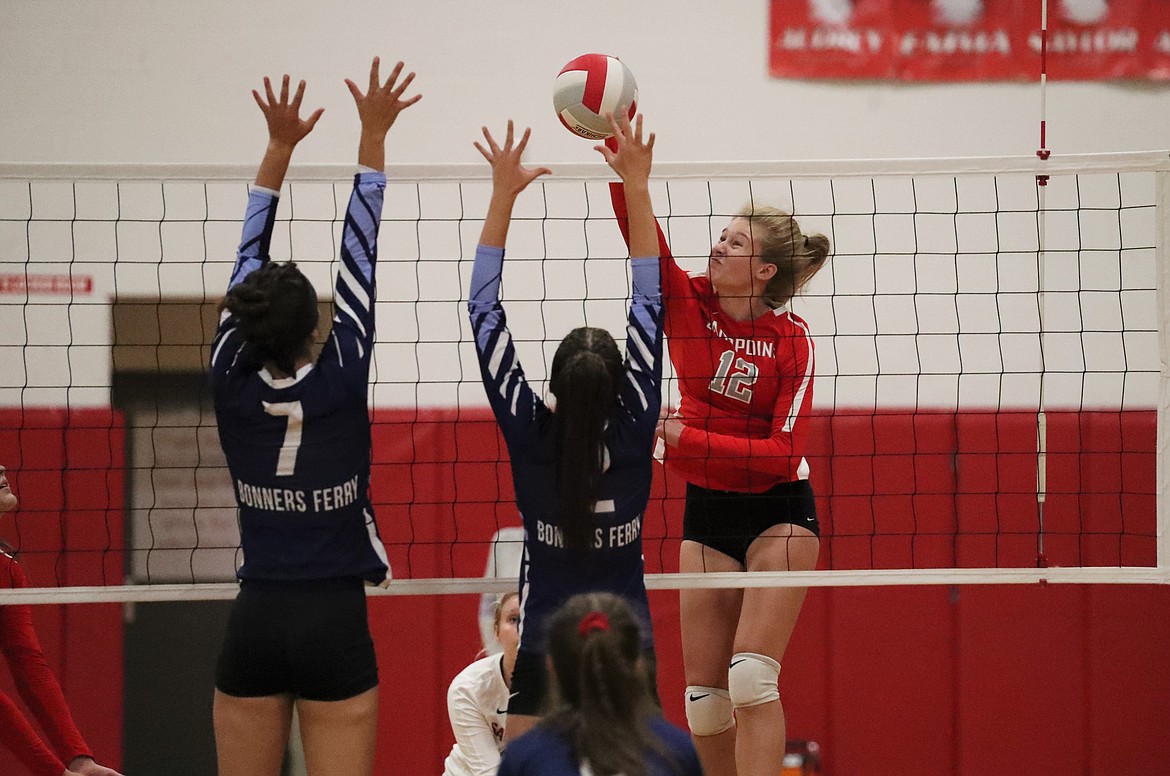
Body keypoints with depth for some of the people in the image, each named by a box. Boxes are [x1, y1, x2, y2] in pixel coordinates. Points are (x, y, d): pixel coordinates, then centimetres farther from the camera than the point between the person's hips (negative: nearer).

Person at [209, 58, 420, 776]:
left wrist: (280, 147, 7)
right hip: (336, 627, -3)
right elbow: (359, 256, -5)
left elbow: (249, 260, 4)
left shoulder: (233, 387, -4)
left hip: (253, 628, 3)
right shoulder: (341, 384, -9)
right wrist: (373, 137, 0)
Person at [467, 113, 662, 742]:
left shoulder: (529, 437, -9)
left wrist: (504, 193, -1)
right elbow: (648, 308, -1)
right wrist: (636, 184, 2)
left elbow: (484, 312, -3)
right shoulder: (632, 435, -7)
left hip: (542, 653, -1)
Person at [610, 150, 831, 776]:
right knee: (703, 698, 3)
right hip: (706, 511, 5)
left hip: (777, 512, -5)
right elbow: (639, 231, -17)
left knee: (751, 677, -20)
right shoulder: (687, 304, -4)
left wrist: (683, 436, -25)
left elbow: (784, 451, -20)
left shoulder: (791, 341, -14)